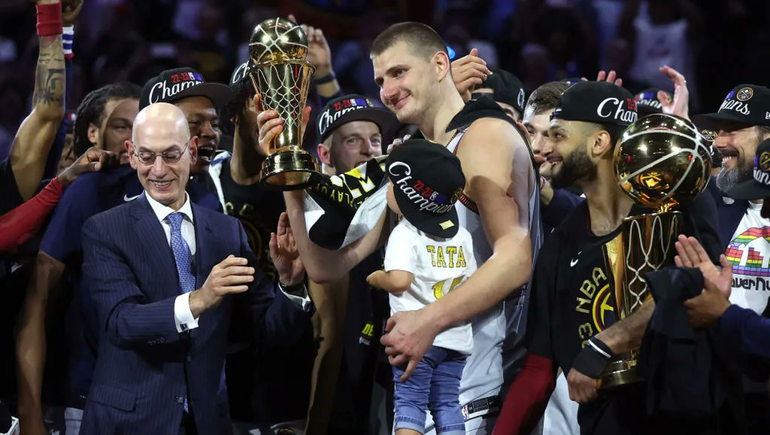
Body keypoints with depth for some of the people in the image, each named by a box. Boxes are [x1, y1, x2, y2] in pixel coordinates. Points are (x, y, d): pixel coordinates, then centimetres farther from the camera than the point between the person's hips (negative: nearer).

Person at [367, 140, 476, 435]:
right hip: (456, 337, 6)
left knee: (409, 401, -2)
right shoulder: (461, 235, 10)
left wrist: (376, 278, -5)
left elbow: (399, 279, -24)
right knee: (448, 403, 10)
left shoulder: (405, 234, -11)